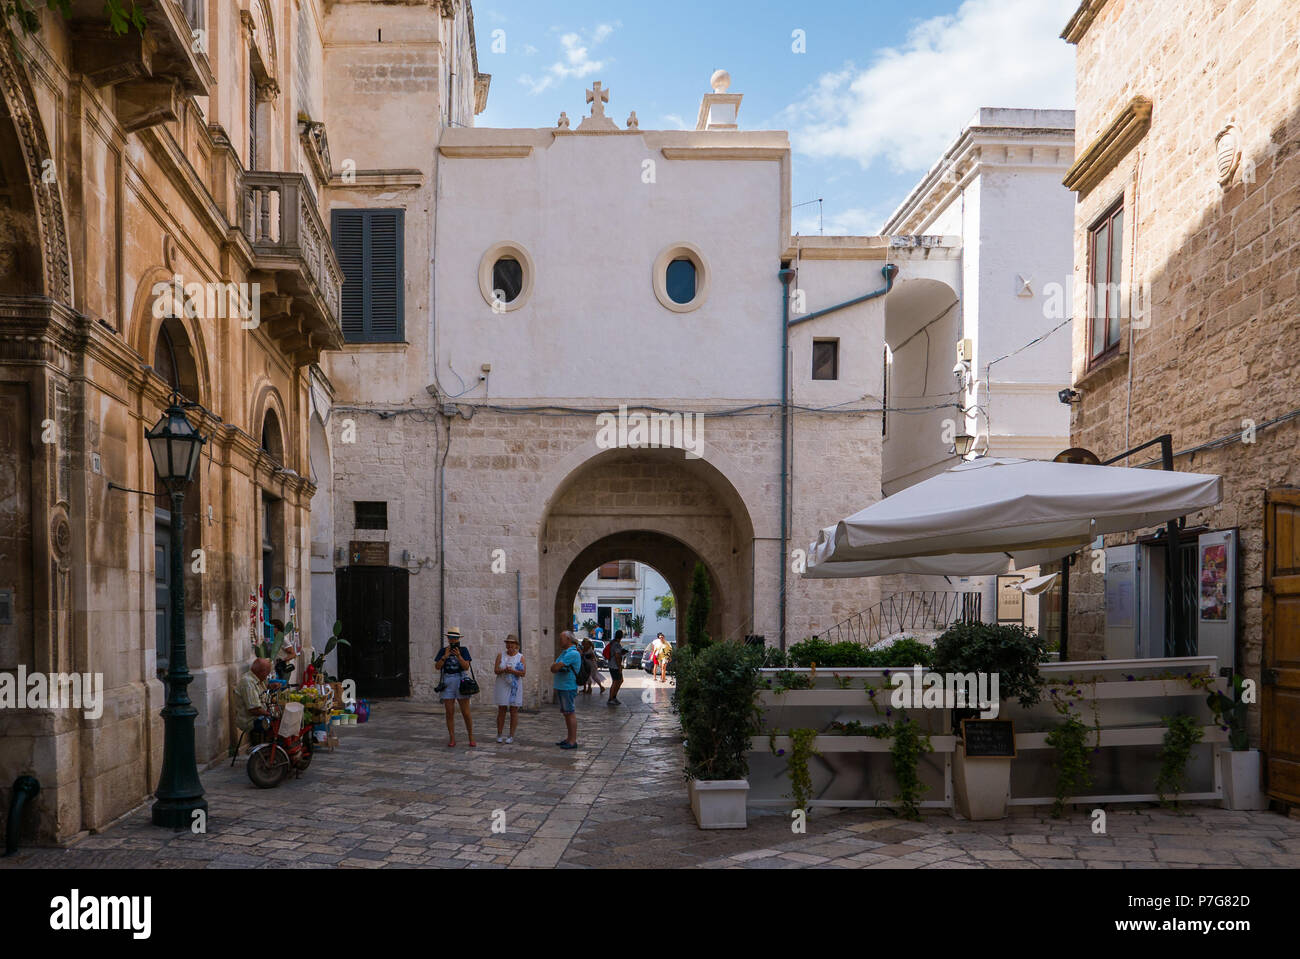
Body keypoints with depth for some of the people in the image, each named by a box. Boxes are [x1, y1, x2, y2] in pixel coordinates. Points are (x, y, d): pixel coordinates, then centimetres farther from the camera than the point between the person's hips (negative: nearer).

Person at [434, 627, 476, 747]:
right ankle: (452, 739, 9)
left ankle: (471, 738, 8)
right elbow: (437, 667, -4)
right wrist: (445, 656, -16)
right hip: (447, 683, 2)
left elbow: (466, 667, -9)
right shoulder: (442, 651, 5)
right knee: (450, 713, 1)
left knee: (466, 713, -2)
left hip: (461, 682, -2)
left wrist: (458, 656, -23)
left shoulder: (463, 650, 0)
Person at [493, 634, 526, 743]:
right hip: (502, 686, 1)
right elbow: (496, 670, -3)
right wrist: (504, 670, -23)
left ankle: (511, 736, 6)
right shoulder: (501, 655, 5)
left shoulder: (520, 657, 1)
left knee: (514, 711, 0)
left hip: (515, 687, -1)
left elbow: (523, 673, -6)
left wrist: (513, 671, -22)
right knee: (501, 710, 2)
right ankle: (499, 735, 10)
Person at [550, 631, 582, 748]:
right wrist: (556, 666, -3)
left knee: (570, 713, -6)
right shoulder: (564, 652, 17)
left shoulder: (573, 653, -16)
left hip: (568, 688, -10)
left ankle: (573, 741, -3)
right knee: (566, 713, 14)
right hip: (560, 687, 10)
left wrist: (554, 665, 2)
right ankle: (568, 738, 21)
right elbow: (553, 668, 18)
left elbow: (555, 668, -19)